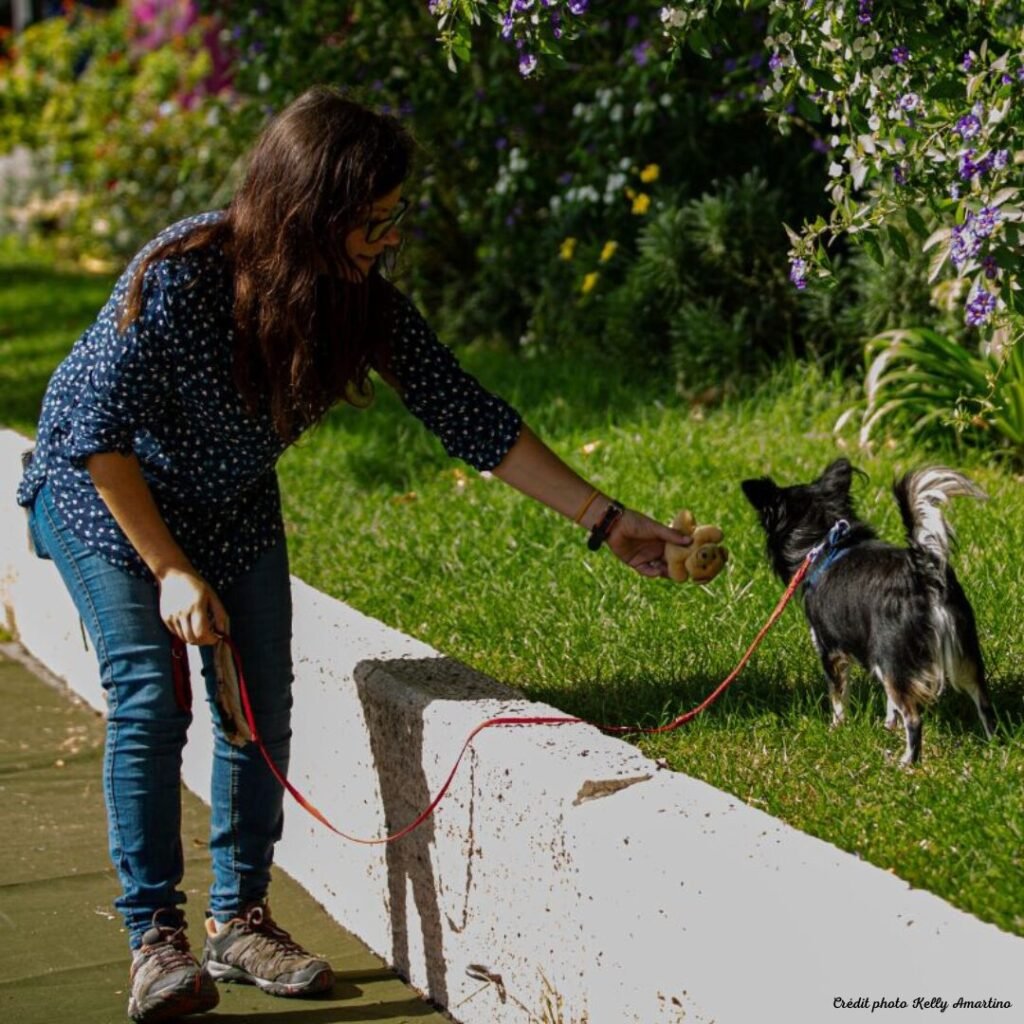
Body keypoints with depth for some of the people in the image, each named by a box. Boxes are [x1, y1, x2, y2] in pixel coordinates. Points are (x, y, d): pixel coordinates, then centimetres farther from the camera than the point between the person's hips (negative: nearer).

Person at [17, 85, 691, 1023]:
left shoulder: (363, 303, -18)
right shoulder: (182, 276, -34)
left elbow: (469, 417, -13)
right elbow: (102, 431, -26)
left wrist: (607, 522, -15)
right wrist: (172, 571, -25)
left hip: (231, 504, 5)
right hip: (103, 491, -5)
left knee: (263, 703, -1)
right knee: (151, 697, -16)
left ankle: (241, 919, 14)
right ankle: (156, 939, -7)